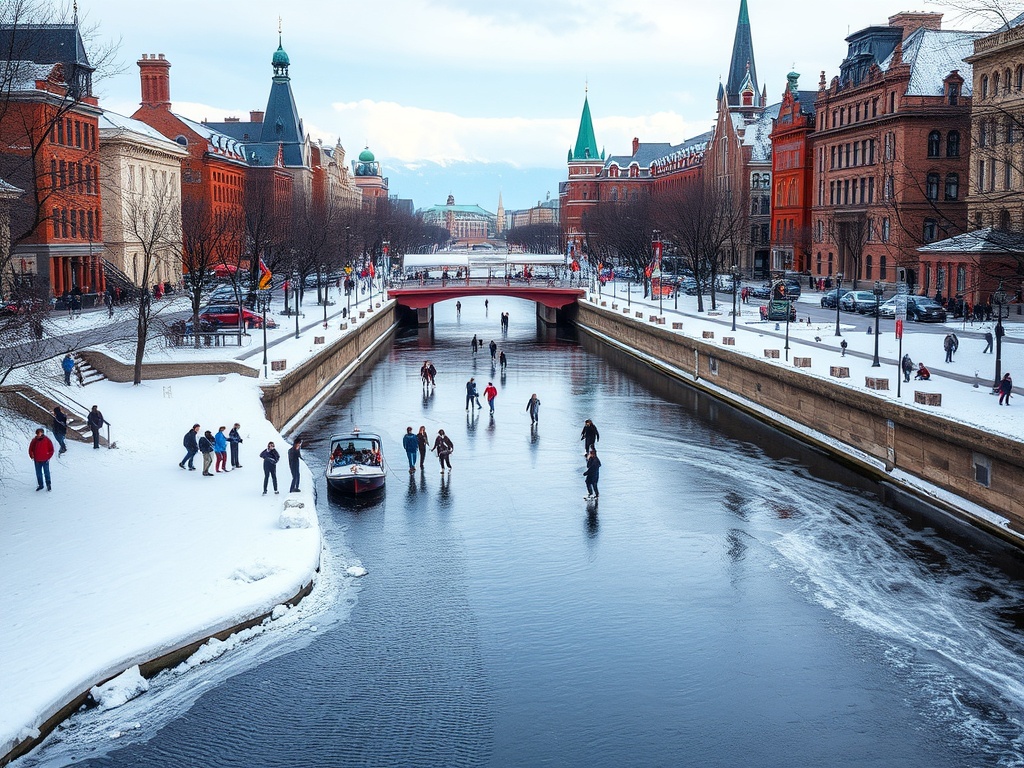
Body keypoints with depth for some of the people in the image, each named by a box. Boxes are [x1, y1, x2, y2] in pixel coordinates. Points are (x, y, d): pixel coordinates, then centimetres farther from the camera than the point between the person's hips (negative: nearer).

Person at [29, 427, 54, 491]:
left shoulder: (47, 440, -8)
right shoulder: (34, 440, -2)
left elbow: (51, 449, -3)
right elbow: (30, 449, 10)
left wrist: (49, 457, -6)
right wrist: (32, 456, 2)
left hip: (45, 460, -3)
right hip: (37, 460, 3)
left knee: (46, 473, 2)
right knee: (38, 473, 11)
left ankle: (48, 485, 13)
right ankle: (40, 485, 24)